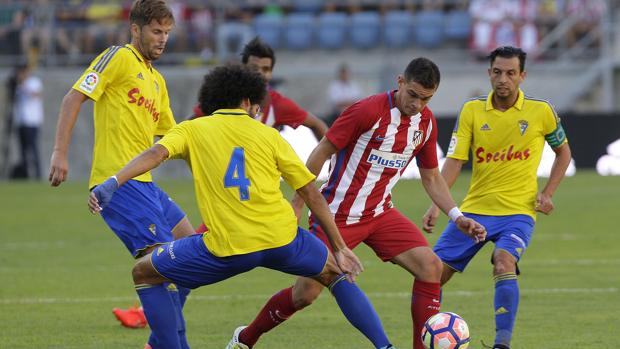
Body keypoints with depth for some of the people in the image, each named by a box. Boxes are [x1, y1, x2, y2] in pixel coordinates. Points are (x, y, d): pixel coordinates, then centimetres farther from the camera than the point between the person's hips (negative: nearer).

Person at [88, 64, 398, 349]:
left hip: (227, 248, -2)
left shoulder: (192, 130, 11)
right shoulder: (268, 135, 13)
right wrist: (339, 248, 18)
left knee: (144, 273, 18)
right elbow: (311, 193, 13)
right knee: (335, 273, 29)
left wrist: (111, 184, -20)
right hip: (282, 240, 2)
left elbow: (155, 154, -9)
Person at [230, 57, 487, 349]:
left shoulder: (426, 122, 1)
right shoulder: (368, 111, -19)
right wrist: (297, 203, -12)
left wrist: (457, 217, 1)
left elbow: (431, 177, 13)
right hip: (338, 215, -5)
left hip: (380, 213, 5)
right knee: (305, 294, -4)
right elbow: (322, 152, -12)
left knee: (431, 267, -15)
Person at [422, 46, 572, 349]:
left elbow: (563, 152, 12)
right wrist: (436, 205, -17)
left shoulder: (541, 111, -4)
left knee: (504, 264, -31)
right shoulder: (472, 110, -1)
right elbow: (454, 161, -5)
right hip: (474, 210, 3)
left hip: (517, 212, -3)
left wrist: (547, 193, 0)